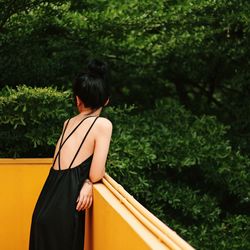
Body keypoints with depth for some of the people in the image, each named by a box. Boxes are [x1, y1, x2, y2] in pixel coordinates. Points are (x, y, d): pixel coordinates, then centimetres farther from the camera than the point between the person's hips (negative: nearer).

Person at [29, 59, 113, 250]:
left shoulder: (68, 123, 16)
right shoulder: (103, 124, -4)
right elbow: (96, 174, -8)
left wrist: (86, 182, 7)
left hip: (46, 203, 6)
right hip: (65, 207, -6)